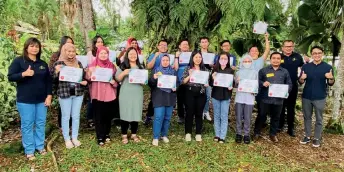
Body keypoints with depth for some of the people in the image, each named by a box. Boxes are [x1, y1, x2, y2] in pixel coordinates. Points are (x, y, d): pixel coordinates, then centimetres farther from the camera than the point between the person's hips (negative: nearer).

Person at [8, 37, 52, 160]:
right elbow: (10, 77, -7)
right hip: (25, 100, -4)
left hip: (41, 100, 4)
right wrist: (24, 74, -24)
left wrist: (49, 95, 2)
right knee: (27, 125, 3)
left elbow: (48, 81, 10)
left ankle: (40, 146, 25)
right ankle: (29, 150, 13)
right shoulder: (18, 61, -3)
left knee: (41, 124, 10)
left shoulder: (43, 64, 10)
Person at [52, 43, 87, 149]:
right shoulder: (58, 63, -4)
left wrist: (85, 82, -5)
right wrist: (57, 72, -22)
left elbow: (83, 76, 17)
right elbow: (54, 80, -3)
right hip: (64, 94, -3)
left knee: (76, 116, 11)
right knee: (66, 116, 7)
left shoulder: (78, 63, 7)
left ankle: (75, 137, 24)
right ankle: (67, 139, 20)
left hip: (78, 93, 4)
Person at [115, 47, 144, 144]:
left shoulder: (141, 67, 13)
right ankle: (124, 135, 13)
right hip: (125, 94, -3)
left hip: (137, 94, 3)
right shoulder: (122, 66, 4)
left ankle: (134, 134, 18)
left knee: (136, 113, 4)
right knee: (125, 114, -1)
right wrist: (123, 73, -18)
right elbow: (117, 79, -1)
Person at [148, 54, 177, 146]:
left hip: (170, 97, 3)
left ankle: (164, 135, 24)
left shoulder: (173, 71, 9)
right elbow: (151, 84, -2)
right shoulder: (156, 70, 2)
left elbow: (176, 82, 14)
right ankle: (156, 137, 1)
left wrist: (175, 88, -7)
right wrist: (154, 78, -22)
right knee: (158, 117, -9)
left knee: (167, 117, 8)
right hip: (159, 97, -3)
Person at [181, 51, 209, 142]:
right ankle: (188, 133, 13)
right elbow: (183, 81, -3)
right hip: (190, 93, -2)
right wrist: (190, 75, -16)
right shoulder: (188, 68, 2)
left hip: (201, 93, 2)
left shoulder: (204, 69, 8)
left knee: (199, 113, 6)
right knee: (189, 113, 2)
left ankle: (198, 133, 16)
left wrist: (206, 83, -10)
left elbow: (208, 82, 11)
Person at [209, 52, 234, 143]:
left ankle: (222, 136, 9)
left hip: (226, 96, -2)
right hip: (215, 95, 2)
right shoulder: (215, 70, 3)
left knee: (224, 117, 2)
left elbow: (233, 83, 4)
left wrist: (231, 87, -17)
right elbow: (210, 83, 1)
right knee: (216, 116, 11)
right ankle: (217, 134, 22)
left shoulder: (231, 71, 0)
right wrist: (212, 78, -19)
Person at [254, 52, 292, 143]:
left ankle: (273, 134, 29)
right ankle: (256, 132, 23)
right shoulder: (263, 70, 1)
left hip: (278, 100, 3)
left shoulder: (285, 72, 8)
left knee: (276, 118, 13)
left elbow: (289, 84, 9)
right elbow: (257, 81, 1)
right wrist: (263, 83, -19)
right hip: (265, 99, -2)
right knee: (262, 116, 7)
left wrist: (286, 90, -11)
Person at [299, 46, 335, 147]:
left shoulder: (328, 67, -2)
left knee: (319, 119, 7)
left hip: (320, 98, -2)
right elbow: (301, 82, 3)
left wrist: (331, 78, -23)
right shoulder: (306, 66, 2)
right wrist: (302, 78, -20)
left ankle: (317, 138, 18)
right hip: (306, 97, 2)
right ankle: (307, 136, 23)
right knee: (307, 117, 11)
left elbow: (330, 84, -1)